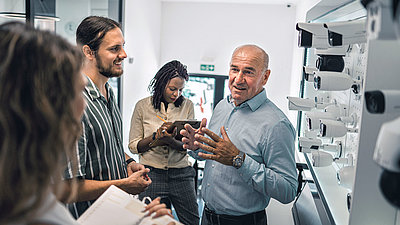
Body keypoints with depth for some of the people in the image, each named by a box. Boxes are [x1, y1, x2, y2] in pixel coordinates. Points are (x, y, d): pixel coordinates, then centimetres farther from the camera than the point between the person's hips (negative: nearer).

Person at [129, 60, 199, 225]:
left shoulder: (187, 105, 3)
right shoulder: (143, 106, -1)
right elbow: (133, 146, 0)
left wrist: (170, 141, -21)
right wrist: (156, 136, -16)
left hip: (181, 174, 2)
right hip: (151, 174, -1)